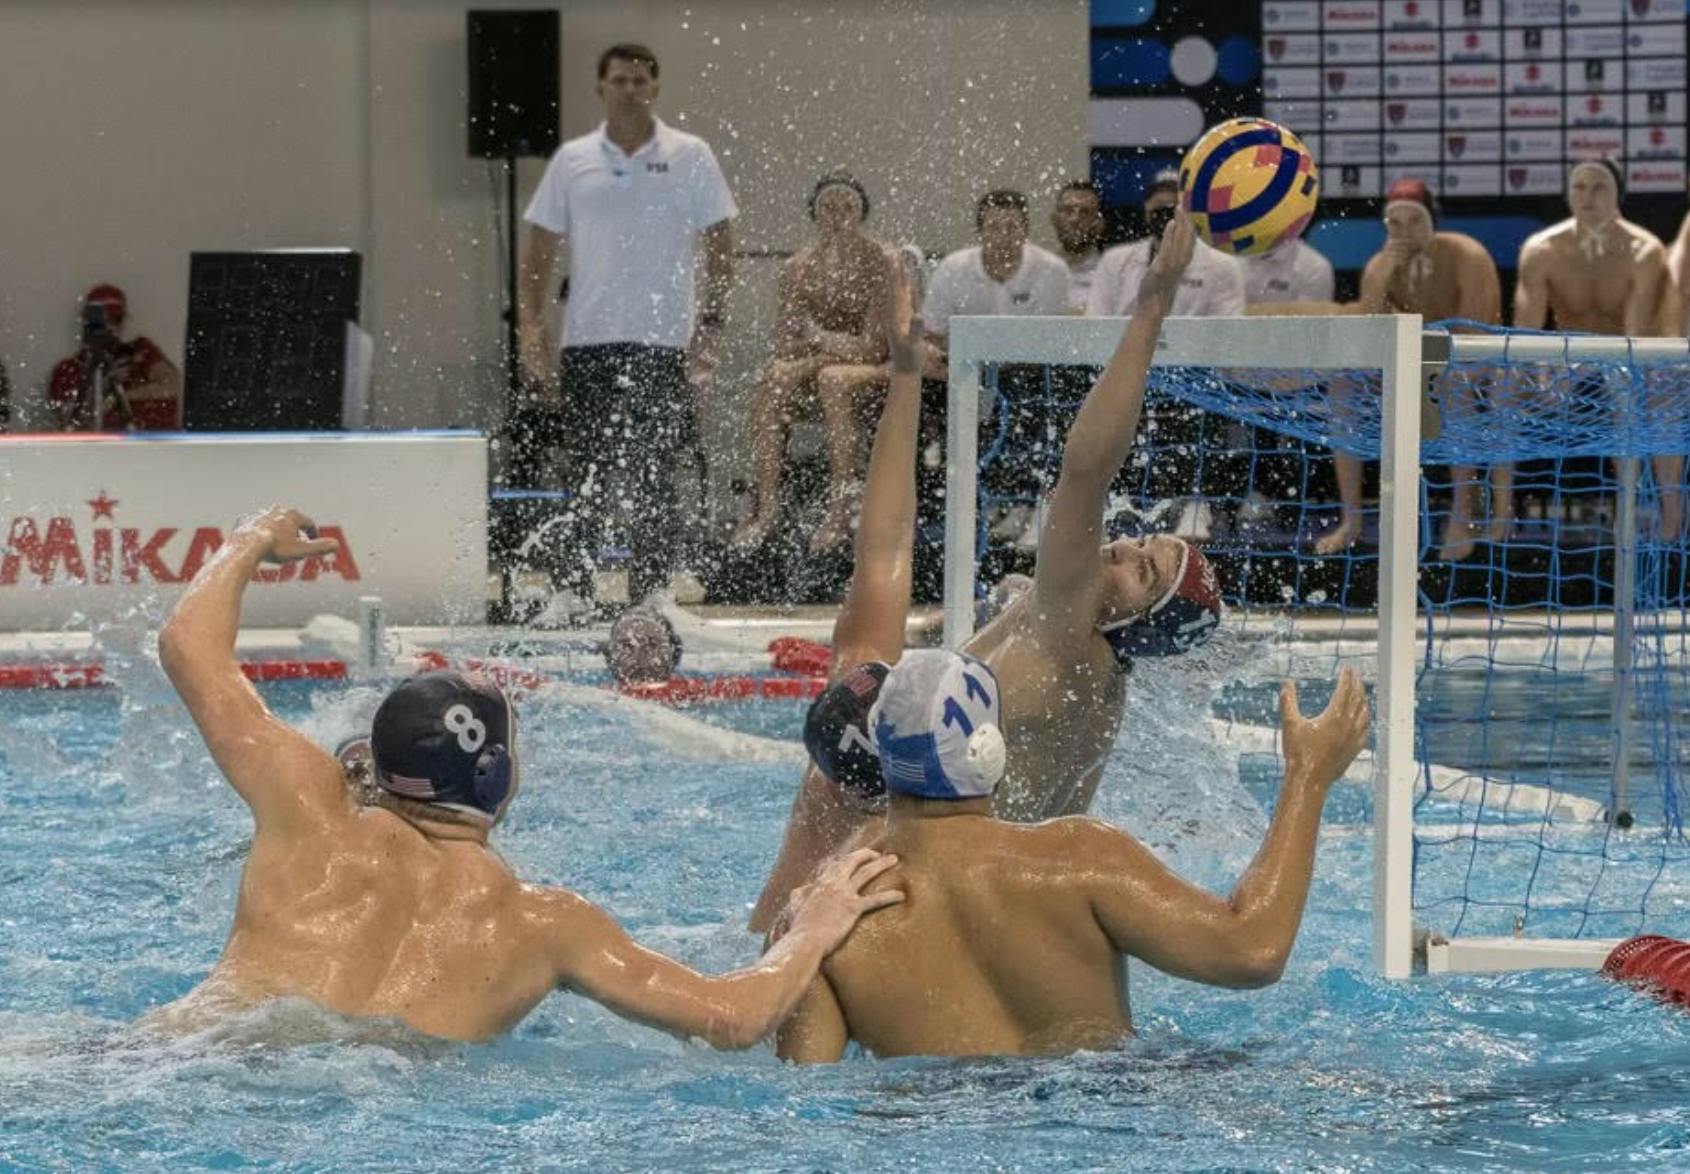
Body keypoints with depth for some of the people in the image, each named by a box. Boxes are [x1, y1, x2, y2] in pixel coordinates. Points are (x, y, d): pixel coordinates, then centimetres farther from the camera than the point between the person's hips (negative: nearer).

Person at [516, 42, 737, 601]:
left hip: (660, 344, -2)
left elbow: (719, 243, 4)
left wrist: (712, 320, -5)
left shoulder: (689, 157, 3)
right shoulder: (573, 160, 8)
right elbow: (540, 246, 10)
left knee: (654, 480, -3)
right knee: (586, 477, 6)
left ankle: (649, 596, 0)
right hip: (587, 341, 2)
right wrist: (531, 325, 0)